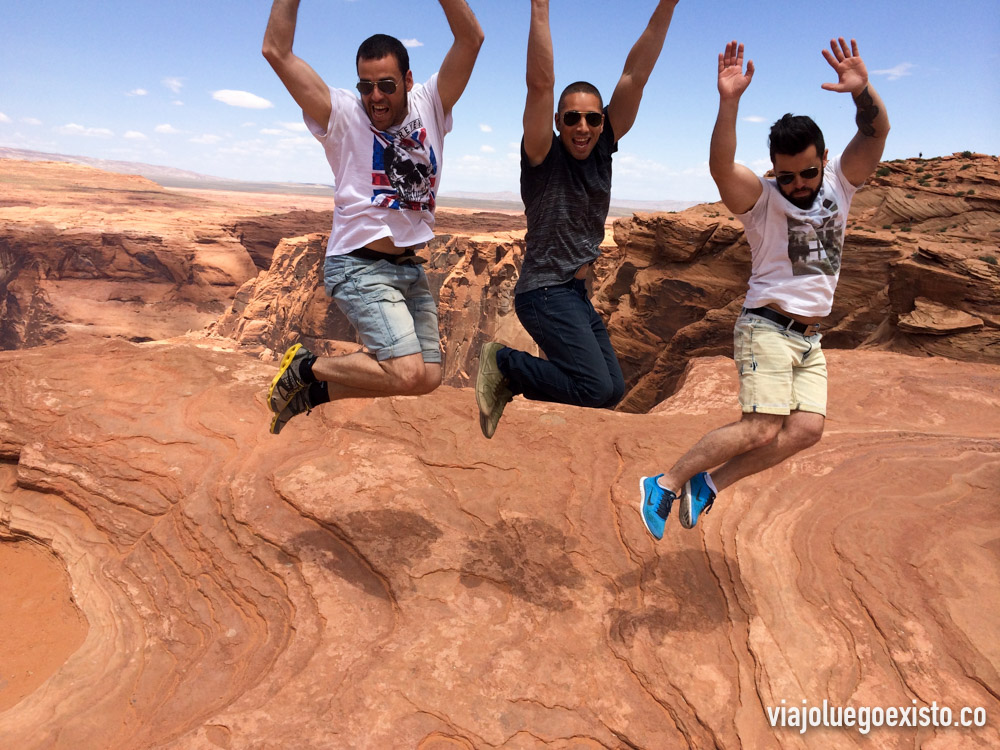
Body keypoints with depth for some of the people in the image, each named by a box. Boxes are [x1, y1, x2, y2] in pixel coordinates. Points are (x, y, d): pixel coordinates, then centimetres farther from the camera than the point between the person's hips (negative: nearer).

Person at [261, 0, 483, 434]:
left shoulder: (430, 106, 4)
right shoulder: (341, 116, -5)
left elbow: (471, 39, -4)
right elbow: (276, 51, -11)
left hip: (410, 268, 6)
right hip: (359, 267, -6)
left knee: (428, 377, 7)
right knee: (408, 374, -21)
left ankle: (317, 390, 21)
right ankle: (305, 367, 3)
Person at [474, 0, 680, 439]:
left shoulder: (602, 149, 7)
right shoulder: (543, 156, -8)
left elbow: (635, 76, 1)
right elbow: (540, 83, -22)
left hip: (578, 294, 8)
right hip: (546, 292, -8)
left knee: (613, 390, 10)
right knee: (595, 387, -21)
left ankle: (510, 384, 22)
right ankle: (501, 362, 1)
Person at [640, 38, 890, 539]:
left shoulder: (839, 184, 8)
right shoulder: (760, 198, -7)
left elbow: (876, 132, -6)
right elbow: (721, 166, -27)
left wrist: (862, 91, -25)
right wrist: (729, 102, -39)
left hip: (810, 339, 6)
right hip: (767, 328, -6)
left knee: (806, 429, -10)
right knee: (762, 429, -18)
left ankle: (709, 484, -2)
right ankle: (666, 483, -8)